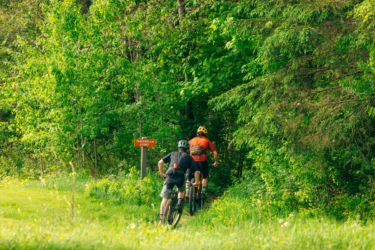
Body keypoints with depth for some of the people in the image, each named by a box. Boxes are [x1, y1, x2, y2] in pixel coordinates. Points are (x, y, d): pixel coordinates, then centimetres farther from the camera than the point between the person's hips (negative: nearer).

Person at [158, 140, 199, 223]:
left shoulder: (173, 154, 26)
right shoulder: (189, 157, 22)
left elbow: (160, 162, 16)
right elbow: (196, 172, 14)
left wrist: (162, 173, 27)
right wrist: (196, 182, 27)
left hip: (169, 176, 1)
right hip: (180, 177, -1)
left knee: (165, 199, 7)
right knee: (182, 191, 32)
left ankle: (161, 218, -1)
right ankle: (179, 202, 4)